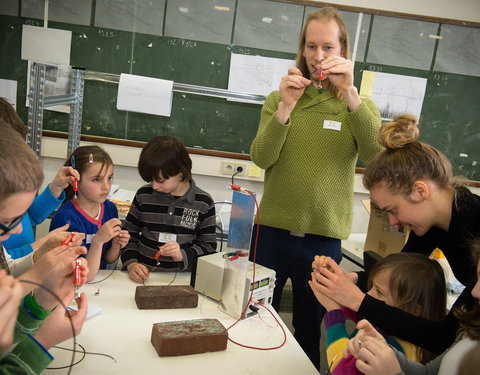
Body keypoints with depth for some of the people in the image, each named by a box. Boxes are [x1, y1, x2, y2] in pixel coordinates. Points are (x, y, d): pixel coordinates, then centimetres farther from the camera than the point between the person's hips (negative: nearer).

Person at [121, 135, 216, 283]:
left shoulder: (203, 203, -2)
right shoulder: (144, 195, 4)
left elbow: (208, 246, 3)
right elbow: (129, 234, 10)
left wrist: (183, 255, -14)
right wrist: (131, 263, -7)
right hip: (142, 276, 2)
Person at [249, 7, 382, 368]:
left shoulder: (358, 105, 2)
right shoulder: (279, 98, 3)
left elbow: (376, 154, -16)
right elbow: (261, 158, -9)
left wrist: (349, 92, -25)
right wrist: (286, 107, -21)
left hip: (324, 240, 0)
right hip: (272, 231, 1)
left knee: (311, 334, 15)